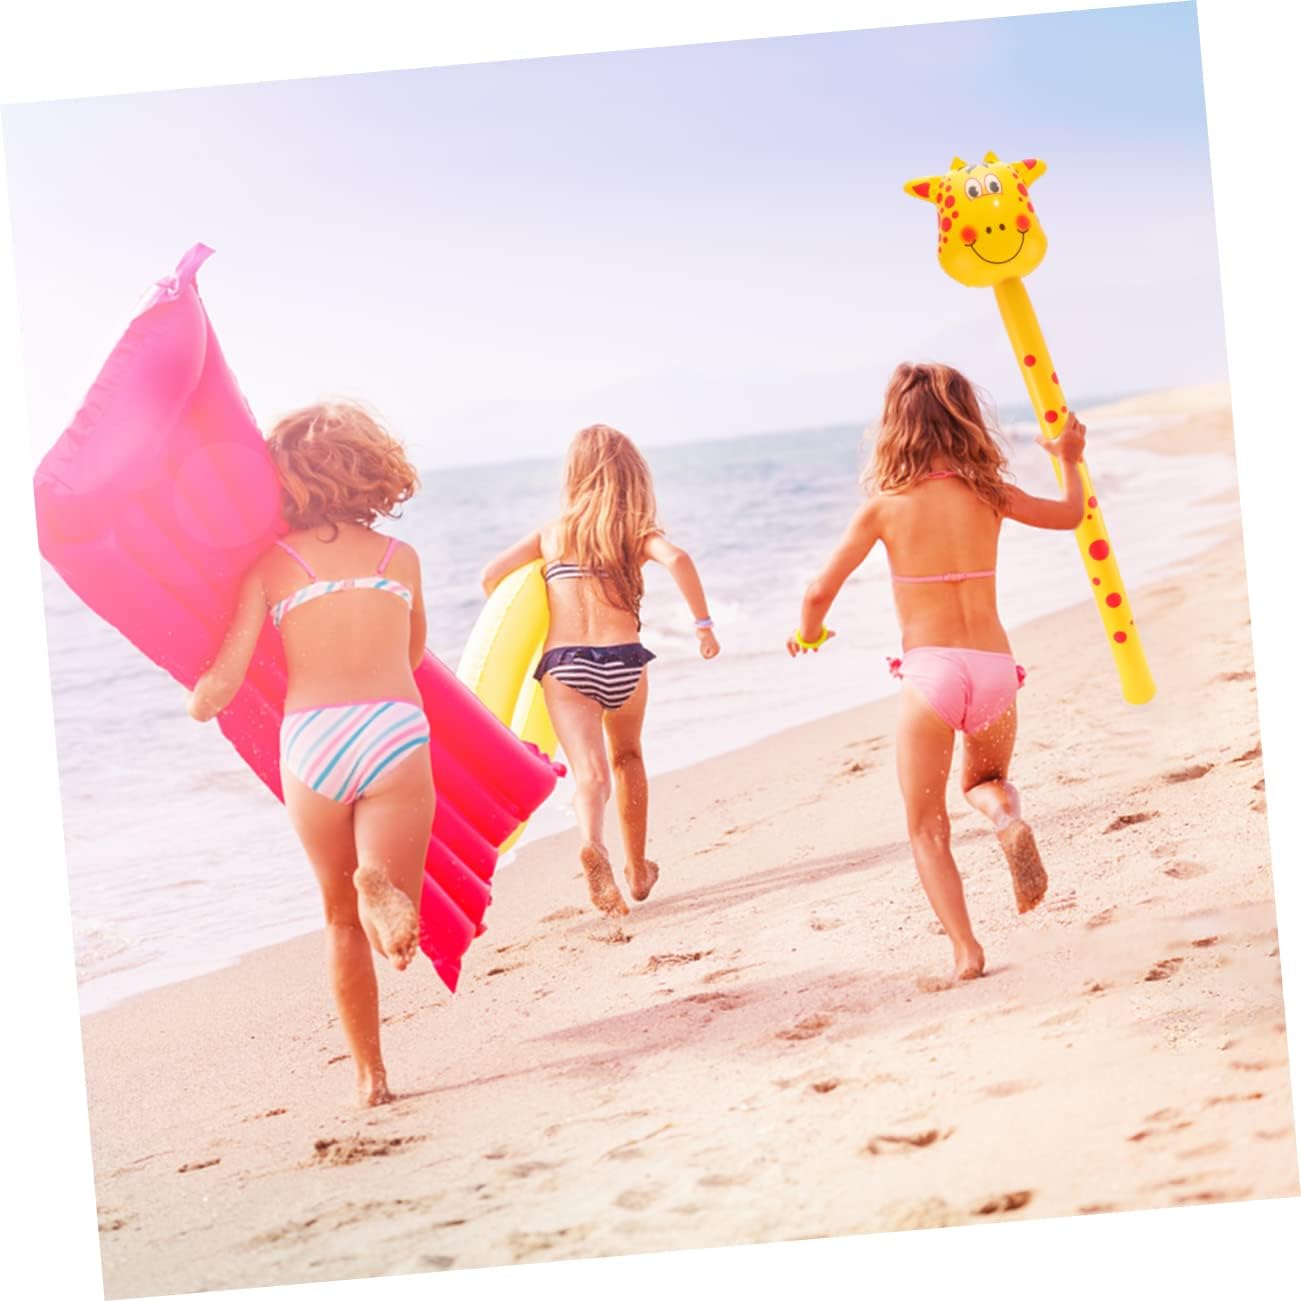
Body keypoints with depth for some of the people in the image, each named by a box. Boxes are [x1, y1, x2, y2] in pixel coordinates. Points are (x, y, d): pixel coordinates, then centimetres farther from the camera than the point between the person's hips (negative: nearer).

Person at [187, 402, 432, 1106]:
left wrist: (196, 705, 26)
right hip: (396, 731, 0)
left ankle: (369, 1074, 19)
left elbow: (222, 683, 4)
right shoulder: (401, 557, 14)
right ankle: (380, 885, -34)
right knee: (394, 929, 0)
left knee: (342, 919, 19)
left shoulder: (271, 563, 8)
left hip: (309, 739, 1)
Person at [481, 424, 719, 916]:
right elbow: (676, 559, -11)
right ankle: (638, 869, 32)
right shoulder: (637, 531, 10)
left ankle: (593, 842, -44)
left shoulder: (551, 533, 15)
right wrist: (703, 623, -5)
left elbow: (492, 576, 9)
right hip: (624, 661, 1)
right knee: (627, 757, 26)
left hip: (564, 663, 0)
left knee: (590, 770, -12)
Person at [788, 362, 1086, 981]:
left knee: (927, 826, 12)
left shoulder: (885, 505, -3)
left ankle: (965, 949, -5)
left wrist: (808, 631, 20)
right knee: (983, 778, 30)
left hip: (929, 670, -3)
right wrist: (1069, 460, 44)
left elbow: (820, 592, -2)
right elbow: (1070, 513, 24)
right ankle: (1008, 817, -6)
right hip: (994, 667, 3)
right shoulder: (988, 493, 5)